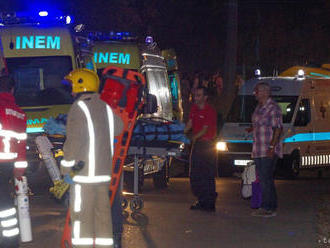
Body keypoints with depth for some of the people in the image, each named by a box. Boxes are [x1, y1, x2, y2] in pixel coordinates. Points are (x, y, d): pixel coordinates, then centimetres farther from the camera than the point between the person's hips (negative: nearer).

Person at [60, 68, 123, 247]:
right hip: (104, 171, 7)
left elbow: (73, 140, -17)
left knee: (81, 214, -4)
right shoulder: (105, 107, 10)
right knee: (102, 212, 12)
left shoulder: (78, 108, -13)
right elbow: (118, 127, 27)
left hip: (84, 171, -7)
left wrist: (66, 168, -11)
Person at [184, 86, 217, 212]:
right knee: (195, 174, 9)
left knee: (207, 175, -6)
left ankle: (209, 203, -2)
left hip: (207, 144, -8)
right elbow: (190, 124, 10)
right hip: (197, 143, 8)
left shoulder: (210, 111, -13)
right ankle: (201, 200, 19)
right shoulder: (194, 108, 10)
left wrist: (194, 137, -29)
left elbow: (205, 130, -16)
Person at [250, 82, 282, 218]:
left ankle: (270, 208, -7)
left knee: (266, 179, -10)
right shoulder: (259, 107, 17)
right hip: (258, 151, 9)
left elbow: (278, 129, -17)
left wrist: (272, 147, -22)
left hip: (268, 151, -9)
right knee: (262, 179, 11)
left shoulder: (273, 108, -12)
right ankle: (265, 207, 15)